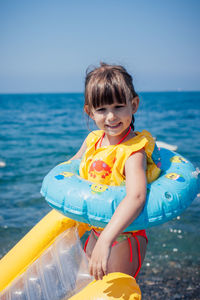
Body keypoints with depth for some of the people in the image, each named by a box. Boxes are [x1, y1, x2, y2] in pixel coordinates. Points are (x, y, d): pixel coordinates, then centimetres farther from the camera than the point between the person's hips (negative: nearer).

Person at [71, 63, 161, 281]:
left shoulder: (134, 151, -26)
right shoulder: (93, 140, -3)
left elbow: (136, 197, -43)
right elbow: (73, 164, 19)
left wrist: (106, 240, -50)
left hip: (123, 239, -7)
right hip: (96, 233, 7)